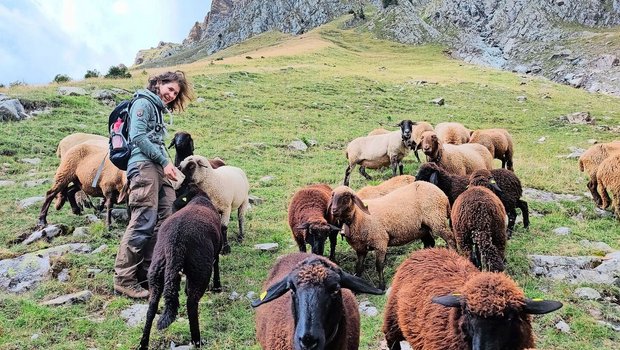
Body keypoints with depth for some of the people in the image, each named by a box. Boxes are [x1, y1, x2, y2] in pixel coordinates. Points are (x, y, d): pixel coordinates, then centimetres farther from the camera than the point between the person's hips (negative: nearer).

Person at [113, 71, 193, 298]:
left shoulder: (158, 109, 28)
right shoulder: (143, 102, 1)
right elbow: (138, 136, -12)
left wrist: (167, 165, 9)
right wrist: (164, 161, -12)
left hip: (159, 168, 9)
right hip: (144, 166, -9)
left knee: (163, 222, 3)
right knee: (143, 223, -14)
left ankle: (147, 272, 9)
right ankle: (123, 279, -9)